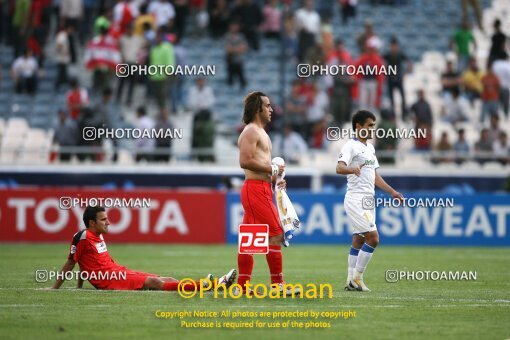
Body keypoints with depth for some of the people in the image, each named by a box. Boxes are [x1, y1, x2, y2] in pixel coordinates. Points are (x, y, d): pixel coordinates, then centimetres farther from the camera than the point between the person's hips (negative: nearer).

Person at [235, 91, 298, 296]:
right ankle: (277, 284, -11)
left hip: (261, 189, 10)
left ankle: (242, 285, 9)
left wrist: (274, 178, 13)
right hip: (256, 189, -10)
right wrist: (272, 169, -15)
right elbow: (245, 161, -21)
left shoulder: (260, 133, 22)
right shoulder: (251, 131, -10)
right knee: (275, 234, -11)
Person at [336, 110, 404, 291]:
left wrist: (391, 191, 22)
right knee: (373, 238, -15)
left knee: (359, 240, 8)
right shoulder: (351, 146, -10)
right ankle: (356, 277, -8)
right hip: (356, 199, -9)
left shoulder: (370, 147, 18)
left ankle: (352, 280, 11)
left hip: (368, 201, 9)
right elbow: (339, 168, -27)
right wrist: (352, 169, -48)